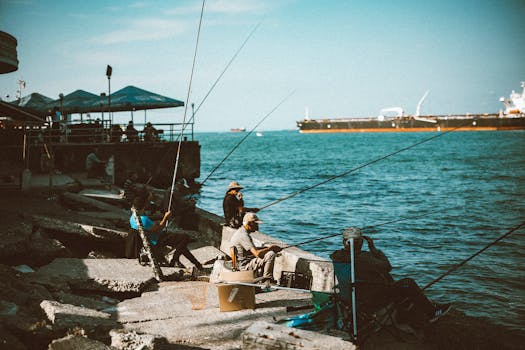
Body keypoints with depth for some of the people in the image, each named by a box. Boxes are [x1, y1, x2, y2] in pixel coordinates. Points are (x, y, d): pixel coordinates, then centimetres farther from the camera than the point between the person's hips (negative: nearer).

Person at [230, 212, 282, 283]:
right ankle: (267, 279, -7)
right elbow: (257, 253, -29)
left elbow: (253, 249, 23)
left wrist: (267, 248, 10)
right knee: (271, 254, -21)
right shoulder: (243, 236, -22)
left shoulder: (240, 232, 12)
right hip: (245, 266, -11)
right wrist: (271, 248, -14)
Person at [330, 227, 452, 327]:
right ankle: (432, 311, 18)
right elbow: (387, 266, -15)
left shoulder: (338, 256, -5)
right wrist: (373, 248, -9)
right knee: (408, 284, 0)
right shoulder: (362, 258, -29)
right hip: (370, 301, -9)